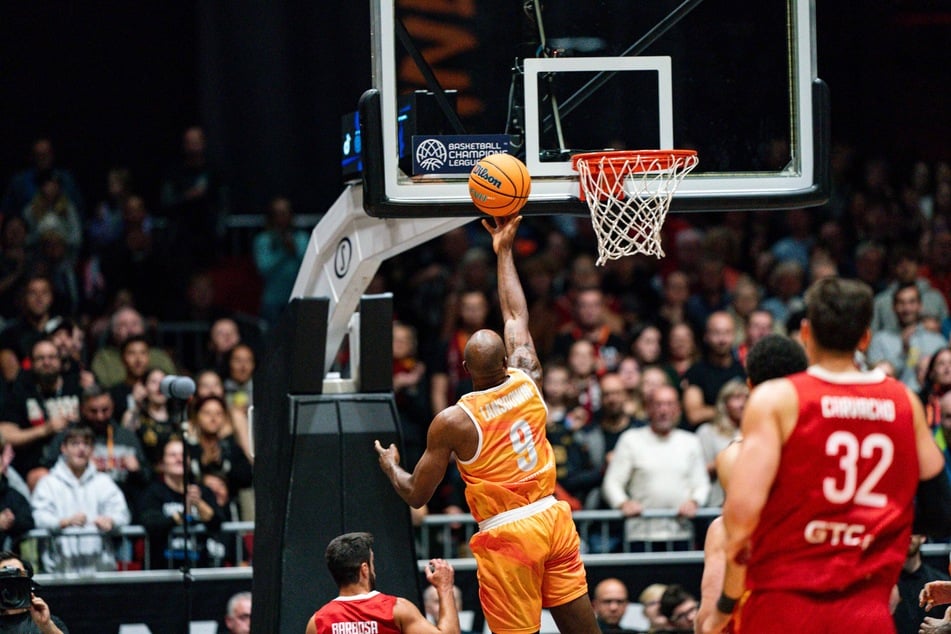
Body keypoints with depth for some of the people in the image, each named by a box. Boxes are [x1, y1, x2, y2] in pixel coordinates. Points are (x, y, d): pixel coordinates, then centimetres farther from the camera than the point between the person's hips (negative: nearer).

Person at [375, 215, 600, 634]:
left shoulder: (452, 422, -11)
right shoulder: (528, 382, 0)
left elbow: (416, 495, -2)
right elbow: (517, 317, 18)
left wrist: (390, 466, 19)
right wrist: (504, 253, 28)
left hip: (506, 535, -5)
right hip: (553, 518, 5)